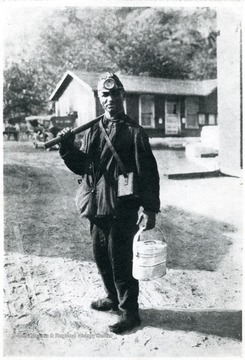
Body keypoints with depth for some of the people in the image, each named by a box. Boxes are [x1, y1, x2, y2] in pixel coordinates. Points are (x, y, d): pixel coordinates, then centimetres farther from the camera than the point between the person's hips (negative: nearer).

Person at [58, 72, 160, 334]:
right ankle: (113, 298, 40)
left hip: (123, 208, -7)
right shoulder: (93, 131, 12)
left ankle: (129, 311, 19)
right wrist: (68, 147, -3)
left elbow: (148, 173, -11)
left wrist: (150, 208, -17)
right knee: (101, 256, 18)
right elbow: (81, 167, 14)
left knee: (121, 260, 1)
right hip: (98, 206, 7)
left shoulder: (134, 132, -7)